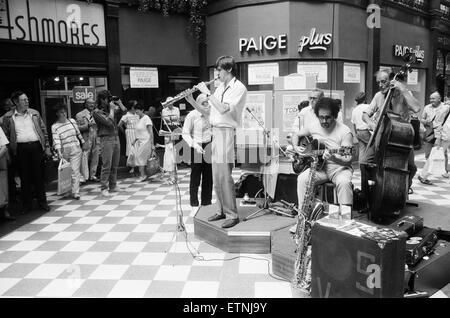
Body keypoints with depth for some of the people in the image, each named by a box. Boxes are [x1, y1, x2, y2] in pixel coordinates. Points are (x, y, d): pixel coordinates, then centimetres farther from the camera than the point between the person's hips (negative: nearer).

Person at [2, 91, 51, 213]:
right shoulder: (8, 117, 3)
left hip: (36, 146, 1)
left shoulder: (34, 113, 9)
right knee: (24, 177, 5)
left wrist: (47, 147, 6)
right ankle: (26, 204, 17)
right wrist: (8, 151, -1)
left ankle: (42, 202, 15)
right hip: (20, 149, -1)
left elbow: (43, 130, 11)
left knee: (39, 176, 5)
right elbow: (6, 135, 5)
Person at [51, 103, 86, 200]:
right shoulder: (54, 126, -1)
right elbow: (56, 140, -12)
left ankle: (75, 192, -7)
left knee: (75, 171, -6)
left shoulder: (72, 121, 7)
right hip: (64, 152, 0)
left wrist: (83, 144, 21)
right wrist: (59, 151, -25)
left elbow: (78, 133, 17)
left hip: (76, 150, 0)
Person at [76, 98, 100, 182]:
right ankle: (82, 177, -2)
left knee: (95, 159, 7)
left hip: (95, 140, 5)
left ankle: (92, 175, 18)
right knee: (84, 159, -7)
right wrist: (87, 125, -18)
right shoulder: (80, 115, 1)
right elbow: (77, 128, -6)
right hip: (86, 141, -5)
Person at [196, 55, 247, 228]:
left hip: (227, 133, -8)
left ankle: (233, 215, 2)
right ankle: (222, 210, 23)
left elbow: (223, 108, -22)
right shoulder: (220, 87, 17)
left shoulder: (239, 88, -8)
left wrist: (207, 93, -15)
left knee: (225, 176, -8)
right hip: (215, 132, 8)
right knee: (216, 177, 11)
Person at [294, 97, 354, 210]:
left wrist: (334, 158, -37)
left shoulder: (345, 132, -13)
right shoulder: (312, 126, 1)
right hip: (319, 167, 3)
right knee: (302, 178, -25)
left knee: (344, 182, -35)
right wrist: (296, 147, -3)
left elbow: (348, 160, -17)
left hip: (339, 168, -3)